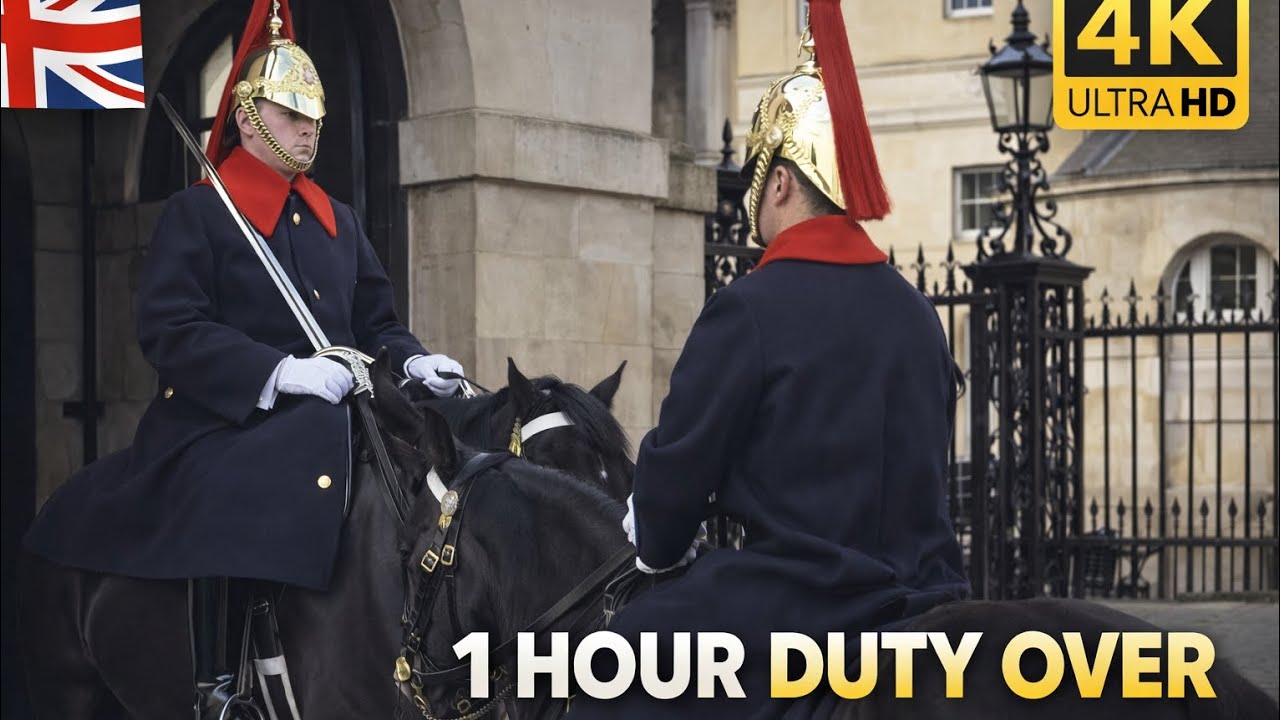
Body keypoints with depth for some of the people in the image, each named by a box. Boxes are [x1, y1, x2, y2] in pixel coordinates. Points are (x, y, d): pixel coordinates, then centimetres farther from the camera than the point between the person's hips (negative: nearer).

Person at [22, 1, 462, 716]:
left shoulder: (340, 221, 20)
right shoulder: (197, 214, 0)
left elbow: (376, 322, 18)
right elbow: (170, 330, -12)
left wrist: (414, 362, -6)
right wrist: (277, 371, -24)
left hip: (328, 427, 6)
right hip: (223, 430, -6)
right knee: (244, 521, -29)